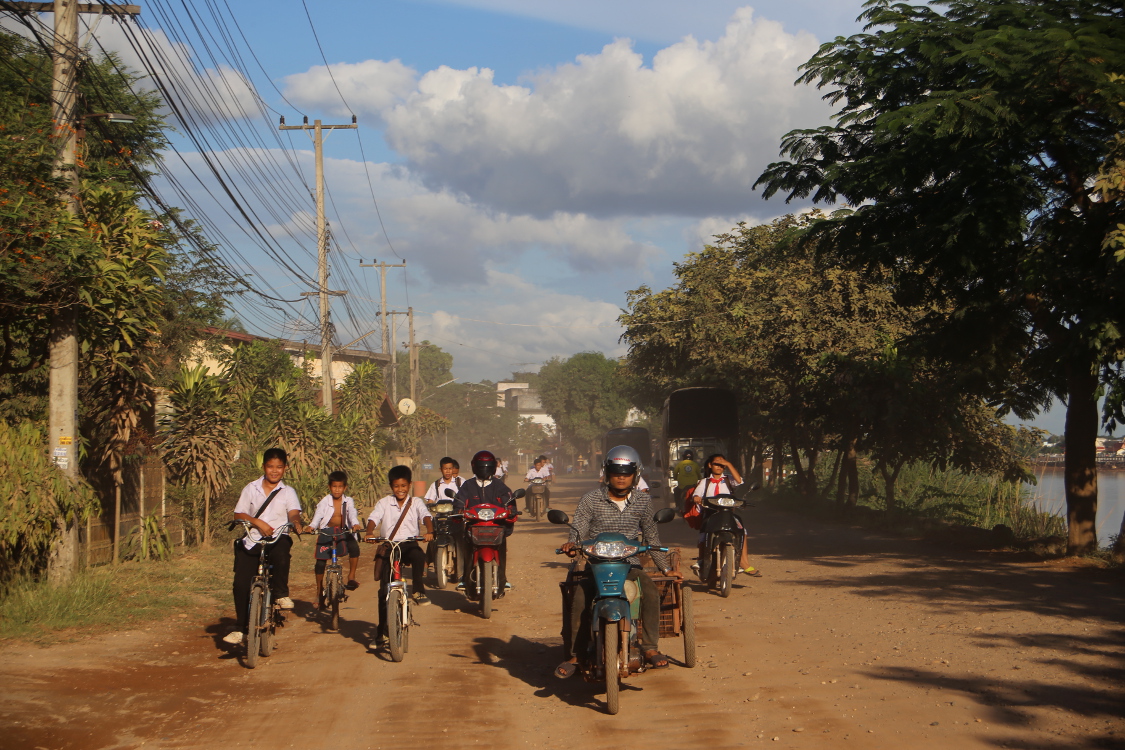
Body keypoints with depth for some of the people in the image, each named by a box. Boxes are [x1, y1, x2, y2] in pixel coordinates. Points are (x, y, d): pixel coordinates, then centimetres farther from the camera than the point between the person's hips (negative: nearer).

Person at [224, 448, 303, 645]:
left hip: (277, 539, -1)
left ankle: (281, 593, -16)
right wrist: (258, 522, -15)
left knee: (282, 547, -38)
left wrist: (296, 522, -34)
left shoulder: (288, 492, 7)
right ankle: (241, 628, 5)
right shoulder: (251, 489, 10)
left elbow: (294, 513, -10)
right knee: (240, 584, -11)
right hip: (252, 541, 2)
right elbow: (239, 515, 4)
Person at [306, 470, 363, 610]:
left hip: (344, 531, 0)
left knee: (354, 547, -28)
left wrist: (355, 524, -36)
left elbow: (352, 514, -14)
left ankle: (351, 577, -13)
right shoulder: (325, 502, -2)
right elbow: (318, 515, -15)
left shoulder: (348, 502, 2)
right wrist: (311, 526, -35)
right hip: (326, 532, 0)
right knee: (321, 561, -5)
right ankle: (319, 591, 12)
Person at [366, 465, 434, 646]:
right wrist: (369, 533, -28)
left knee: (419, 556, -38)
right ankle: (382, 631, 7)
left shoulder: (416, 503, 7)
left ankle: (418, 591, -21)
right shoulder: (384, 503, 7)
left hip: (409, 544, -1)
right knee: (384, 590, -2)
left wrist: (429, 531, -31)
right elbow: (373, 518, -7)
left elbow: (426, 516, -10)